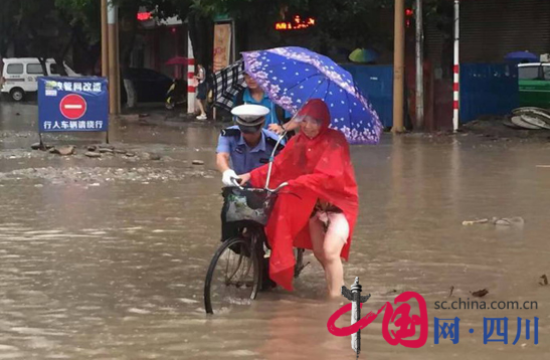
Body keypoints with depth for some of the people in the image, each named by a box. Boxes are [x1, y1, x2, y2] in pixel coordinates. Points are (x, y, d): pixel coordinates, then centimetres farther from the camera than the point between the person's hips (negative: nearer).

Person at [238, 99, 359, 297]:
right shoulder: (298, 142, 0)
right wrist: (251, 176, -17)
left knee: (330, 252, -21)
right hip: (315, 203, 7)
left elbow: (327, 175, -30)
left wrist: (292, 184, -35)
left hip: (339, 202, -7)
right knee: (319, 253, 12)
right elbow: (279, 164, -4)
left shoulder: (335, 141, -19)